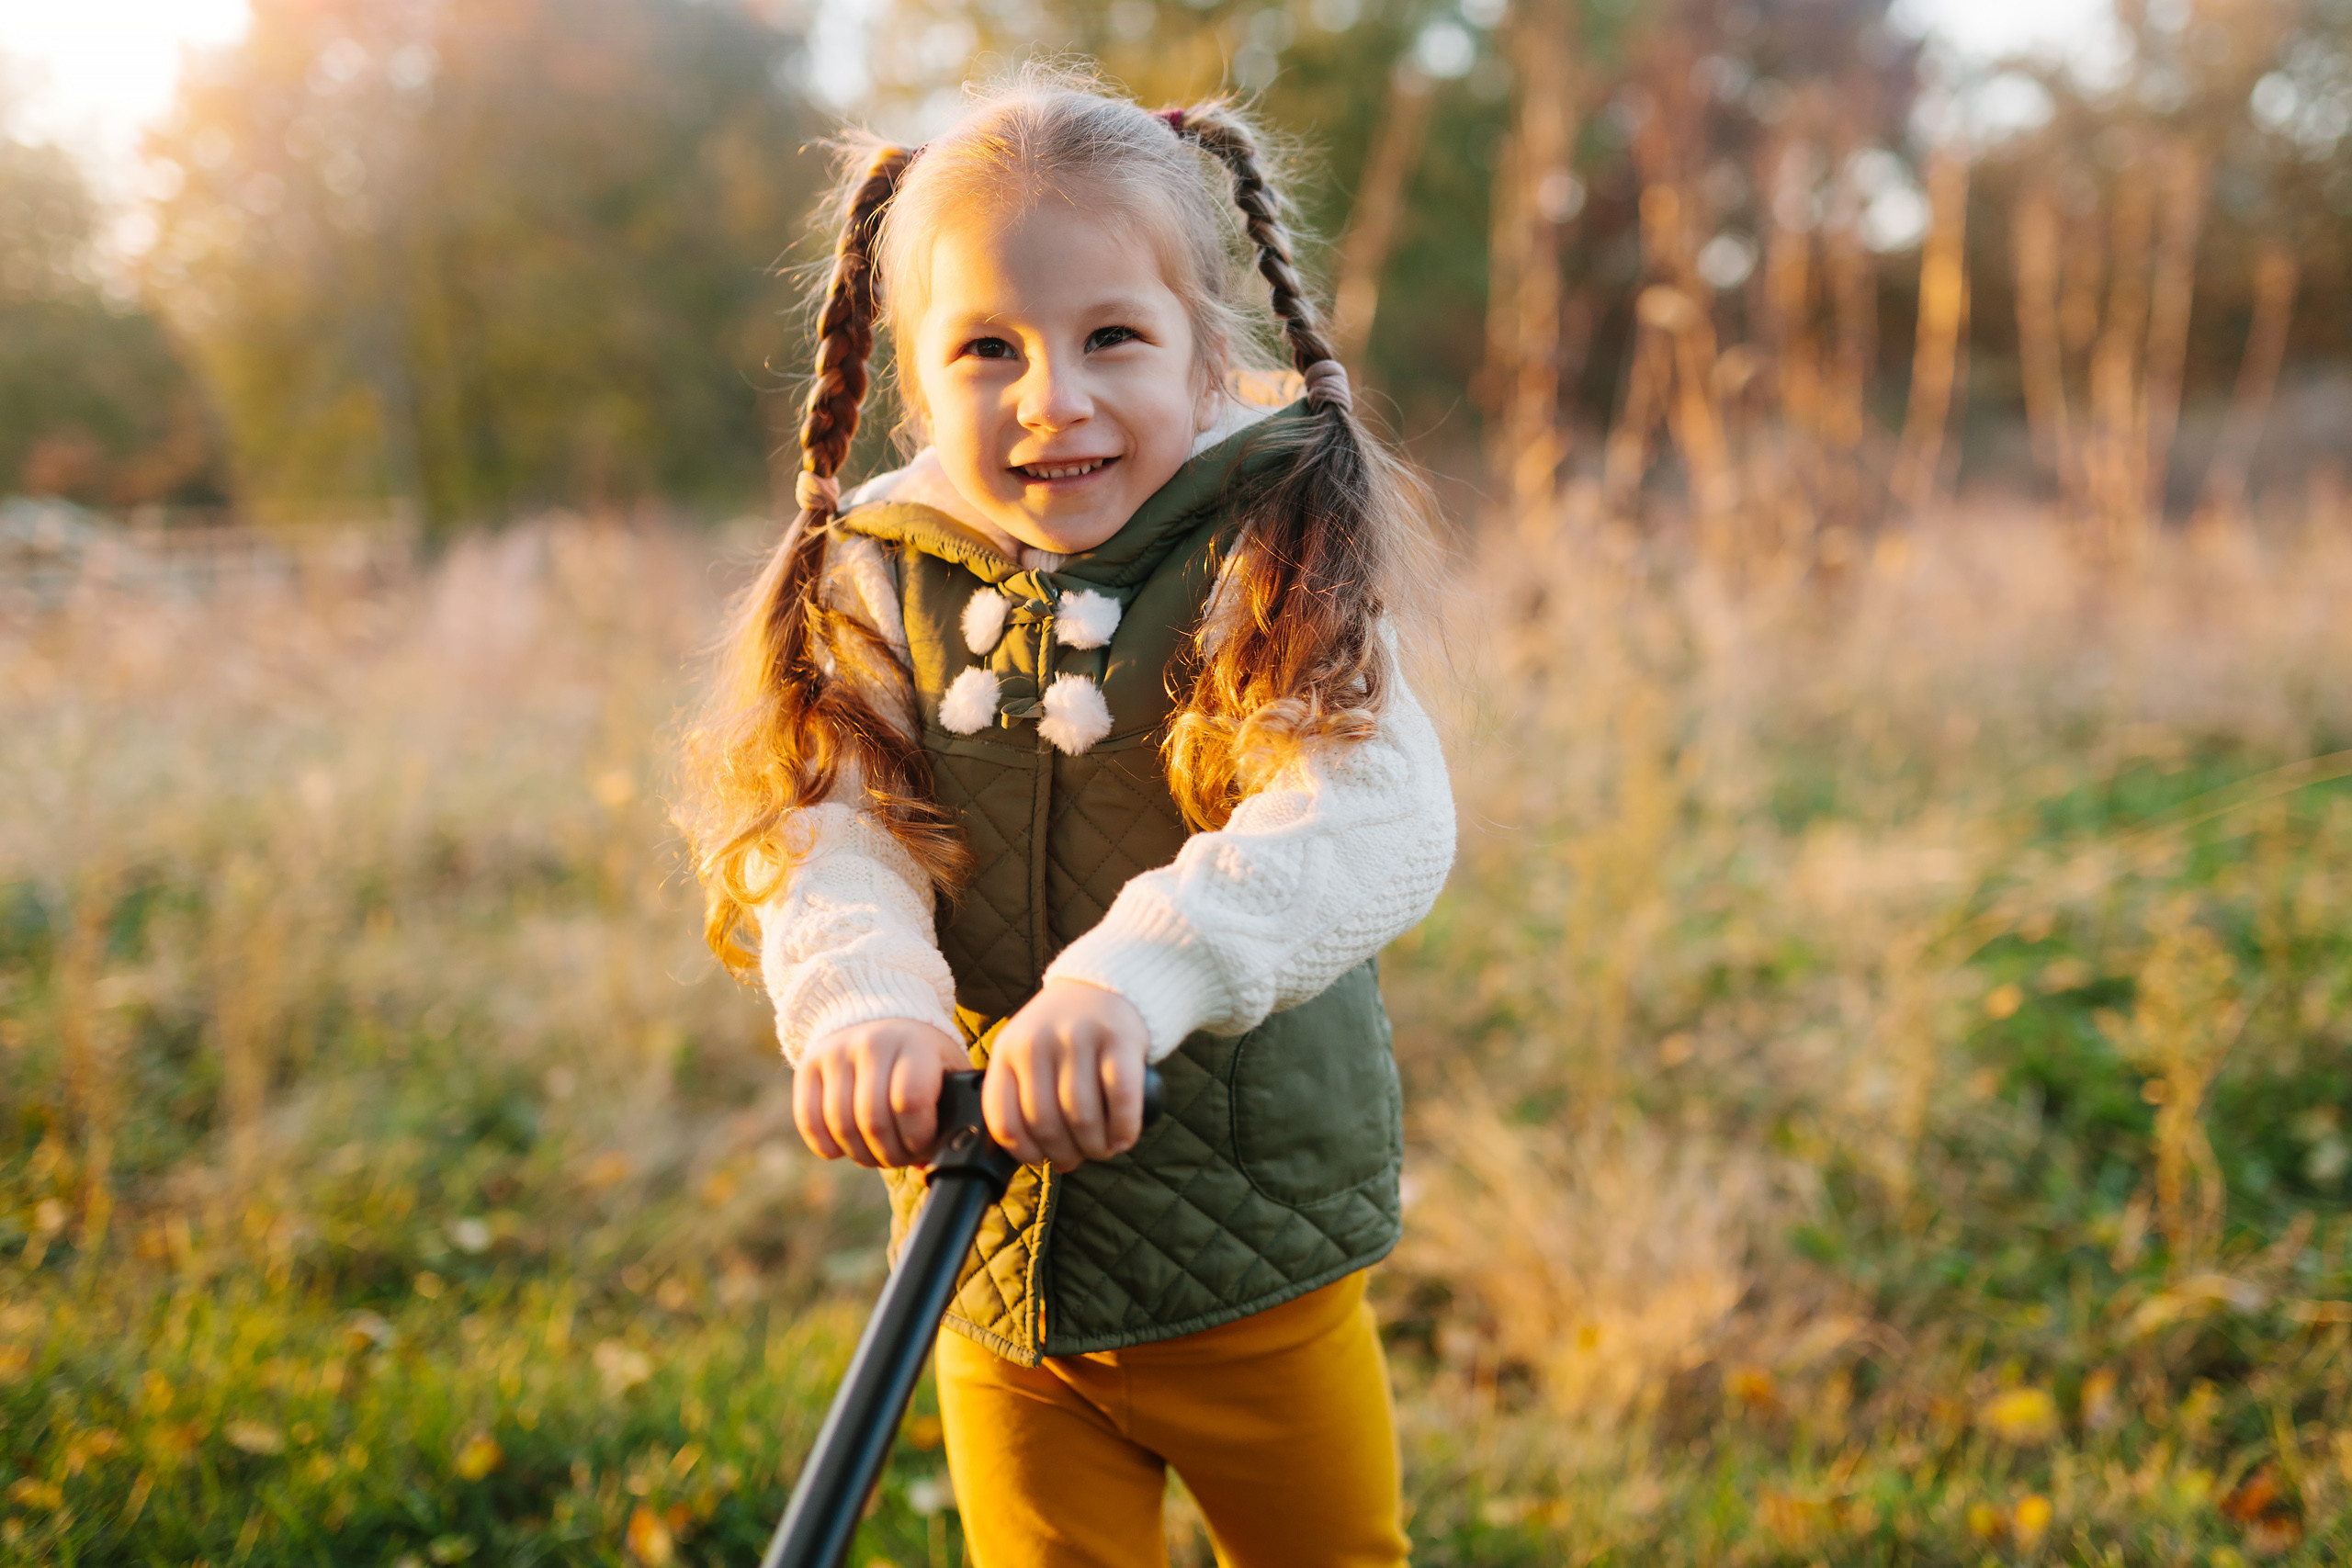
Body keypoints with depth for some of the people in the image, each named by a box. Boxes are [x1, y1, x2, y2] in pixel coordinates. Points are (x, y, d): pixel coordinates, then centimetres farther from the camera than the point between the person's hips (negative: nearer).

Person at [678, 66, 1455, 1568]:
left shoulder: (1272, 570, -13)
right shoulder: (882, 592, -3)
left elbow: (1376, 817, -29)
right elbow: (829, 846, -14)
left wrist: (1135, 974, -46)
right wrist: (866, 1002, -38)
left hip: (1258, 1265, -1)